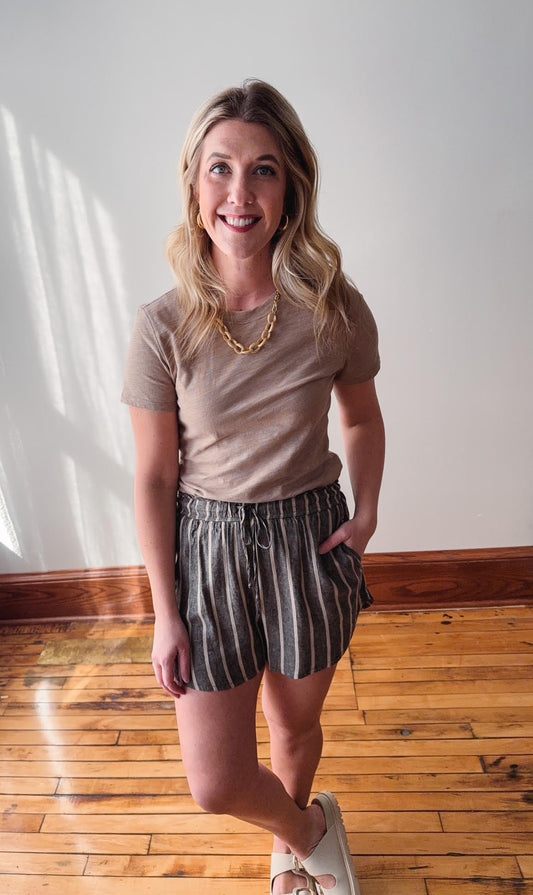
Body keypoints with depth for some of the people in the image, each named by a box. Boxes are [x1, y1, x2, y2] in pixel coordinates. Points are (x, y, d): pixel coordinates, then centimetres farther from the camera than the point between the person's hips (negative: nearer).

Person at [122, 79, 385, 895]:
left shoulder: (336, 310, -9)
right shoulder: (164, 326, -13)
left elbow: (362, 416, 8)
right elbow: (154, 476, -7)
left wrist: (367, 513, -5)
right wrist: (165, 613, -4)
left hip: (309, 538, 1)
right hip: (209, 545, 0)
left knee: (296, 726, 23)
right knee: (216, 784, 7)